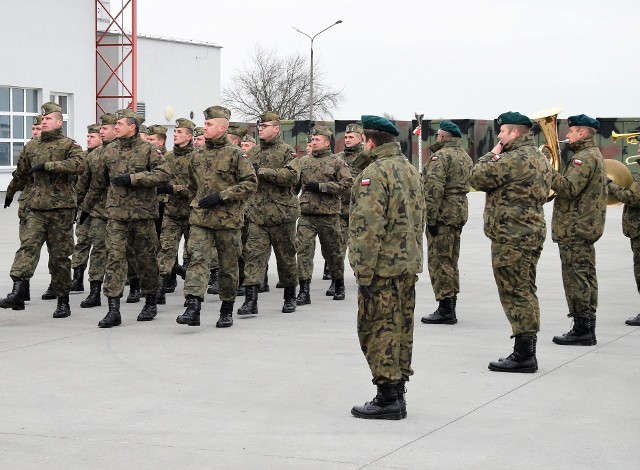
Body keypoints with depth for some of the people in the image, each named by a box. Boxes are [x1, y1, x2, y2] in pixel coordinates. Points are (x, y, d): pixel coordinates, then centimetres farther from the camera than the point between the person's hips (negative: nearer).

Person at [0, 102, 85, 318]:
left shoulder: (69, 145, -2)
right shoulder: (31, 147, 13)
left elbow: (79, 164, -23)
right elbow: (21, 174, 29)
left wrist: (48, 165, -23)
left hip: (61, 210, -4)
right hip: (36, 208, 4)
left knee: (60, 255, 3)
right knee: (28, 246, -14)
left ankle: (63, 301, 13)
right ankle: (17, 293, -25)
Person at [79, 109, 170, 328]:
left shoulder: (148, 150, -2)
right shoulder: (109, 151, 10)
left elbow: (163, 173, -14)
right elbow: (98, 182, 21)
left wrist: (132, 178, -18)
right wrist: (87, 206, 28)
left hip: (143, 213, -3)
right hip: (116, 213, 3)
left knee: (146, 258, 7)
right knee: (114, 257, -8)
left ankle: (151, 303, 25)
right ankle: (113, 309, -10)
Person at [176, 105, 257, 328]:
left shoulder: (236, 154, -5)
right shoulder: (197, 156, 12)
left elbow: (251, 183, -11)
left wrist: (221, 196, -16)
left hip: (228, 220, -3)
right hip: (200, 219, 4)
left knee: (228, 266, 6)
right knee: (198, 259, -14)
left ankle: (227, 311, 20)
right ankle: (193, 308, -23)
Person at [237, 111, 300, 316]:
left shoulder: (287, 151, -2)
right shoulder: (254, 153, 15)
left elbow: (292, 176, -19)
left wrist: (262, 171, -20)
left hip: (281, 213, -4)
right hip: (257, 214, 4)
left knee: (286, 257, 7)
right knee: (253, 254, -9)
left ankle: (290, 297, 22)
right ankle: (250, 300, -15)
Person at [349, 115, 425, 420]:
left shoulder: (375, 173, -16)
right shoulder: (411, 170, 14)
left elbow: (368, 228, -21)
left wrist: (363, 272, -19)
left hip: (382, 267, -9)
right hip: (409, 265, 9)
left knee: (378, 331, -3)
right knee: (401, 328, 13)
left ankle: (387, 399, -2)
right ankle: (397, 393, 20)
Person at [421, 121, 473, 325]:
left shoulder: (440, 156, -13)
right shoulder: (466, 157, 16)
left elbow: (434, 190, -21)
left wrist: (431, 218, -19)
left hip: (443, 214, -9)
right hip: (460, 211, 9)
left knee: (439, 260, -5)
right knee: (451, 260, 17)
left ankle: (445, 309, -6)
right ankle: (450, 306, 23)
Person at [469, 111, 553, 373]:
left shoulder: (514, 159, -18)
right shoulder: (539, 158, 15)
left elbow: (478, 178, -14)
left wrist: (493, 154, 0)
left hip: (511, 237, -10)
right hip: (532, 232, 10)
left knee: (515, 294, -6)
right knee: (525, 293, 14)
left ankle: (523, 355, -5)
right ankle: (527, 352, 20)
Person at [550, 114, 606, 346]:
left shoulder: (585, 157, -16)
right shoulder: (593, 155, 18)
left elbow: (569, 189, -25)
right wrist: (553, 176, 6)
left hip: (575, 229, -11)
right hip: (586, 227, 11)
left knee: (576, 279, -8)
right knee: (586, 279, 12)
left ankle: (581, 330, -6)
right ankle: (587, 330, 17)